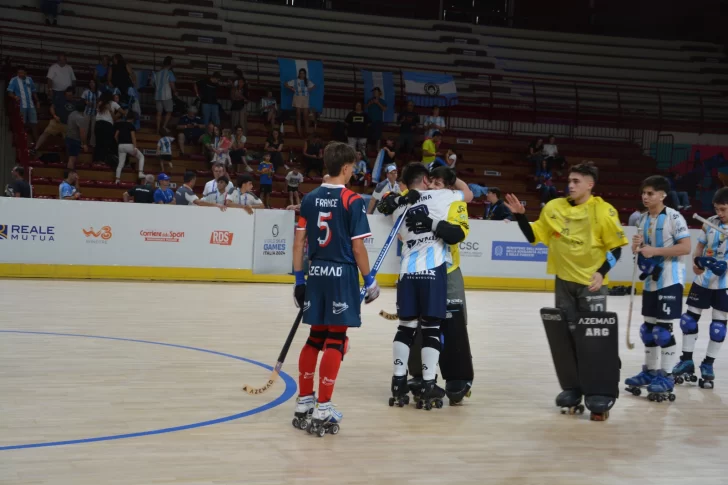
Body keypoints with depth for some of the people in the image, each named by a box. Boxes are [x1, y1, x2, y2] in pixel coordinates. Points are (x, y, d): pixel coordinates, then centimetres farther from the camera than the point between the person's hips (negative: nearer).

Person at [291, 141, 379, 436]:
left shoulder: (310, 198, 6)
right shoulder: (352, 201, -9)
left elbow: (298, 242, 7)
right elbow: (357, 248, -10)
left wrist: (299, 278, 14)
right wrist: (369, 281, 0)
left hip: (316, 274, 6)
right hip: (342, 275, -5)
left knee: (315, 338, 15)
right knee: (335, 340, -1)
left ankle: (304, 403, 22)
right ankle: (322, 410, -2)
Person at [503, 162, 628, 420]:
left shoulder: (603, 211, -11)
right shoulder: (554, 208, 1)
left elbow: (616, 247, -6)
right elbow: (534, 236, 7)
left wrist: (601, 272, -17)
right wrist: (520, 215, -6)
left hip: (591, 282, -4)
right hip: (564, 281, 5)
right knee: (565, 336, 9)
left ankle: (601, 393, 2)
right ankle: (572, 388, 21)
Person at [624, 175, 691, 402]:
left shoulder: (674, 217, -13)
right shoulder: (644, 218, 10)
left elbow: (686, 247, -19)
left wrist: (655, 250, -23)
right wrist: (637, 246, -6)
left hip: (670, 281, -8)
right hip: (650, 281, 8)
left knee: (663, 328, -6)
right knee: (648, 327, 13)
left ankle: (666, 377, 3)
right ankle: (650, 370, 25)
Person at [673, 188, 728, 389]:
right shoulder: (710, 222, 2)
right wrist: (696, 262, -9)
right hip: (702, 279, 4)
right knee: (690, 317, 5)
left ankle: (708, 365, 17)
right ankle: (686, 361, 17)